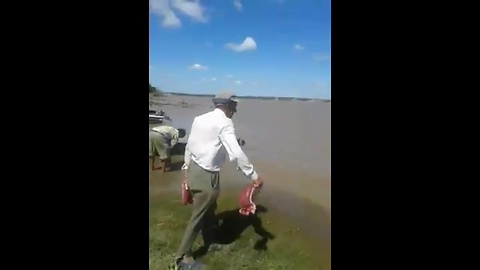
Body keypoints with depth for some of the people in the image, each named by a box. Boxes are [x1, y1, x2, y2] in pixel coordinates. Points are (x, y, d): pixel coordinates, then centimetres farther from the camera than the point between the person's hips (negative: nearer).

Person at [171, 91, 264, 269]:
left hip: (194, 170, 8)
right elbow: (237, 153, -23)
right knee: (198, 217, 6)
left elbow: (189, 146, 13)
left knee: (209, 210, 25)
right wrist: (254, 176, -17)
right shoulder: (225, 123, -16)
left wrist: (187, 167, 25)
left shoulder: (200, 119, 7)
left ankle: (209, 243, 44)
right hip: (207, 176, -8)